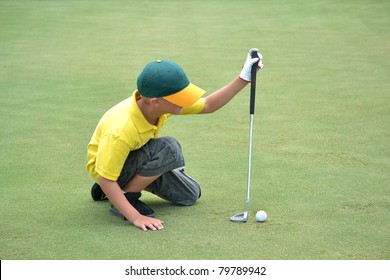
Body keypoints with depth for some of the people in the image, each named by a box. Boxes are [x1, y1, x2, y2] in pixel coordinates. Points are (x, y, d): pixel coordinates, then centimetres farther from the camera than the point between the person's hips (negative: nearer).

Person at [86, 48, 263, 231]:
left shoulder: (161, 104, -19)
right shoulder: (121, 129, -39)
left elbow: (208, 106, -5)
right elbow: (106, 180, -33)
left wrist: (243, 79, -14)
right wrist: (136, 217, -39)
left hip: (138, 158, 8)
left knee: (190, 195, 13)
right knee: (169, 149, -33)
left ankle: (129, 185, 20)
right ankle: (128, 195, -13)